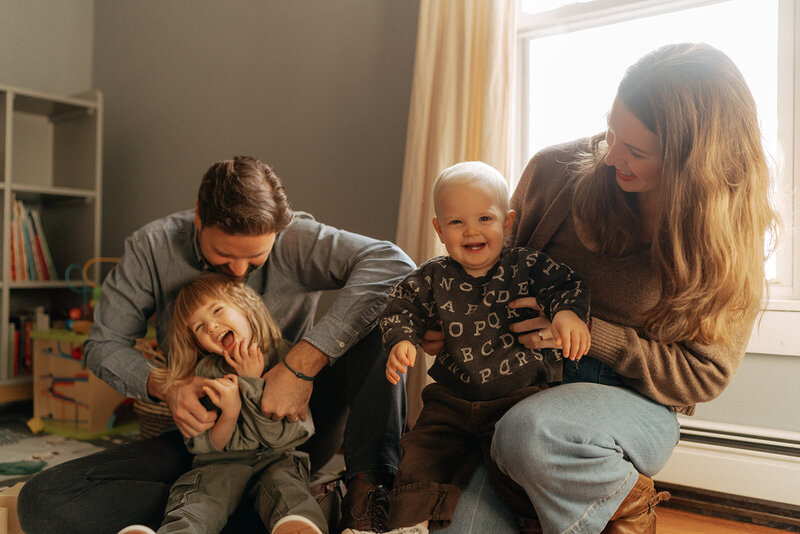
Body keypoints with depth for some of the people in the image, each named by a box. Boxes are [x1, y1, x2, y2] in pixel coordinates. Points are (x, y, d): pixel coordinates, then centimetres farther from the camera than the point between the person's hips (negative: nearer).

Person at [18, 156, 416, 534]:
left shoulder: (295, 239, -16)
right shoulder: (152, 248, -8)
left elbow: (394, 265, -32)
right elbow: (104, 344, 0)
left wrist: (303, 363, -36)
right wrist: (164, 388, -22)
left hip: (292, 426, -2)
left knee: (375, 312, -22)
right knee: (43, 500, -20)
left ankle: (368, 482, -22)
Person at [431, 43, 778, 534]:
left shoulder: (732, 233, -7)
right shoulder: (557, 170, -5)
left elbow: (703, 373, -5)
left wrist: (589, 332, -17)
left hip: (637, 399, -1)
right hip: (522, 378, 2)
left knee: (529, 433, -36)